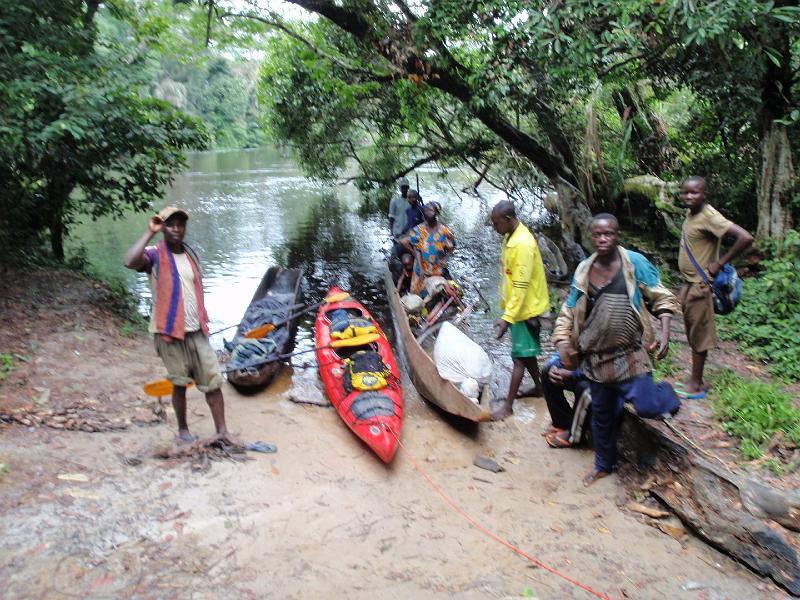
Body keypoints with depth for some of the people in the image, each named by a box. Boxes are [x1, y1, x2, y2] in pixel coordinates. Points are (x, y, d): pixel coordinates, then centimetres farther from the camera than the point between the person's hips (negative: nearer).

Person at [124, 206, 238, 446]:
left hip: (196, 330, 5)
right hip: (170, 332, -4)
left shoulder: (191, 254, 11)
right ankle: (183, 430, 27)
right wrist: (150, 232, -23)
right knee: (179, 384, 9)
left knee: (213, 382, 2)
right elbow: (130, 262, -30)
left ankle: (222, 431, 9)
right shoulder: (155, 255, -7)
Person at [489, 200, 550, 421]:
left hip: (525, 308, -9)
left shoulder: (522, 244, -26)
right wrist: (507, 311, 19)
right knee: (527, 352, 21)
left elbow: (521, 287, -27)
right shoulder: (511, 236, 5)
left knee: (520, 357, -1)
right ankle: (538, 387, 39)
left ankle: (508, 406, 5)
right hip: (517, 306, 9)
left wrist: (507, 317, -27)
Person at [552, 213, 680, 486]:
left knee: (646, 407, -15)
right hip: (596, 357, 4)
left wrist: (664, 333, -16)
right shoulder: (584, 270, 3)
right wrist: (563, 344, 1)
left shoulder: (635, 263, -7)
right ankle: (603, 465, 36)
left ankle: (664, 393, 22)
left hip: (630, 355, -3)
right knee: (602, 414, 14)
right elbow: (568, 311, 10)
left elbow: (663, 299, -2)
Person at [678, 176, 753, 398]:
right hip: (689, 283, 9)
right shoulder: (690, 213, 7)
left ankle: (696, 386, 13)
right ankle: (695, 380, 27)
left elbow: (745, 238, -28)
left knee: (698, 336, 1)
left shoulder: (709, 217, -20)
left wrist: (720, 263, -20)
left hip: (699, 286, -9)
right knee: (692, 334, 16)